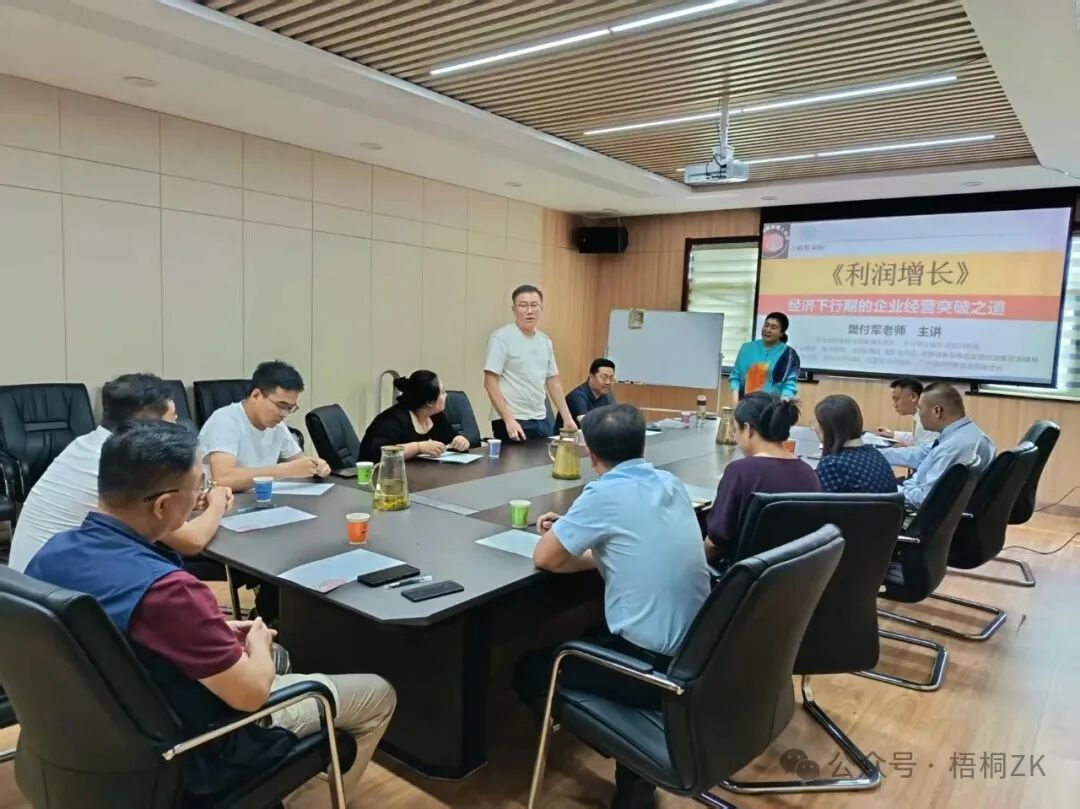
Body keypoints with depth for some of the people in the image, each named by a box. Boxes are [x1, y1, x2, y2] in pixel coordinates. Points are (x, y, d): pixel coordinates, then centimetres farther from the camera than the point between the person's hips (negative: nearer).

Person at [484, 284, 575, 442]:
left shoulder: (545, 341, 11)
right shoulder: (501, 338, -9)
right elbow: (490, 382, -13)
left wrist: (567, 418, 12)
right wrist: (508, 420, -20)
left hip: (541, 420, 6)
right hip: (512, 422, -6)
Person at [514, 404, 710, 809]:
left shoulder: (604, 494, -17)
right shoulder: (672, 485, 4)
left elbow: (544, 559, -9)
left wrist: (562, 534, 9)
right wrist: (572, 529, 14)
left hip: (653, 665, -7)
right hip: (697, 653, 8)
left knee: (530, 670, 13)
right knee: (584, 640, 31)